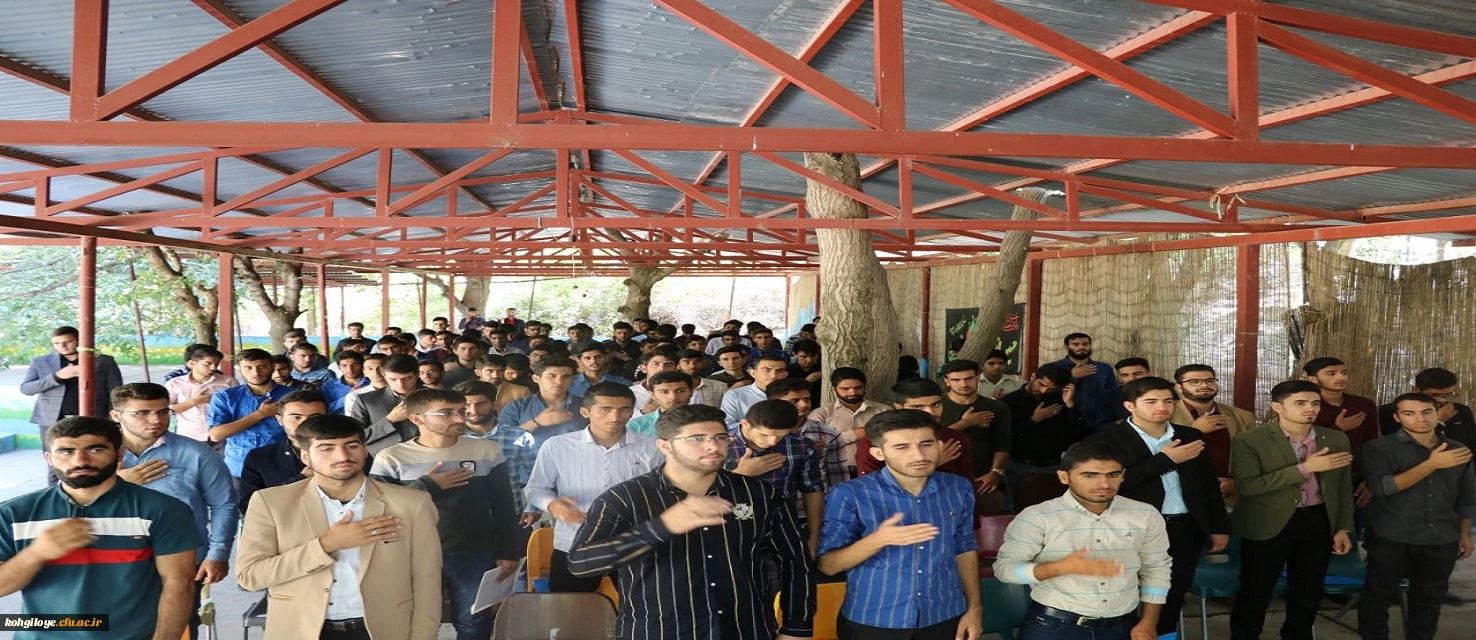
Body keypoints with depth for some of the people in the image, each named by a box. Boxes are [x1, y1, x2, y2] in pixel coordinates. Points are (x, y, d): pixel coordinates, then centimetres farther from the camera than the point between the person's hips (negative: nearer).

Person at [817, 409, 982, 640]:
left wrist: (975, 606, 6)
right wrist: (877, 541, -28)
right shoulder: (849, 495, -15)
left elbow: (964, 549, 11)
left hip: (945, 619, 3)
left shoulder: (959, 489, -2)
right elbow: (827, 565, -14)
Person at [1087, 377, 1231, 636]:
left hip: (1185, 529, 5)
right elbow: (1117, 481, -20)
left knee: (1174, 594, 11)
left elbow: (1209, 484, 16)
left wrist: (1219, 527, 12)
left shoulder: (1190, 437, 10)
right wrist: (1165, 459, -14)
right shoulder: (1107, 439, -9)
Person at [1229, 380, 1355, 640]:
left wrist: (1343, 528, 7)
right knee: (1255, 592, 5)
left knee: (1308, 591, 15)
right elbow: (1246, 485, -23)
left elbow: (1343, 487, 12)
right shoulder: (1249, 441, -13)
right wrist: (1305, 468, -24)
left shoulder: (1336, 439, 3)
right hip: (1268, 525, -4)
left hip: (1318, 522, 4)